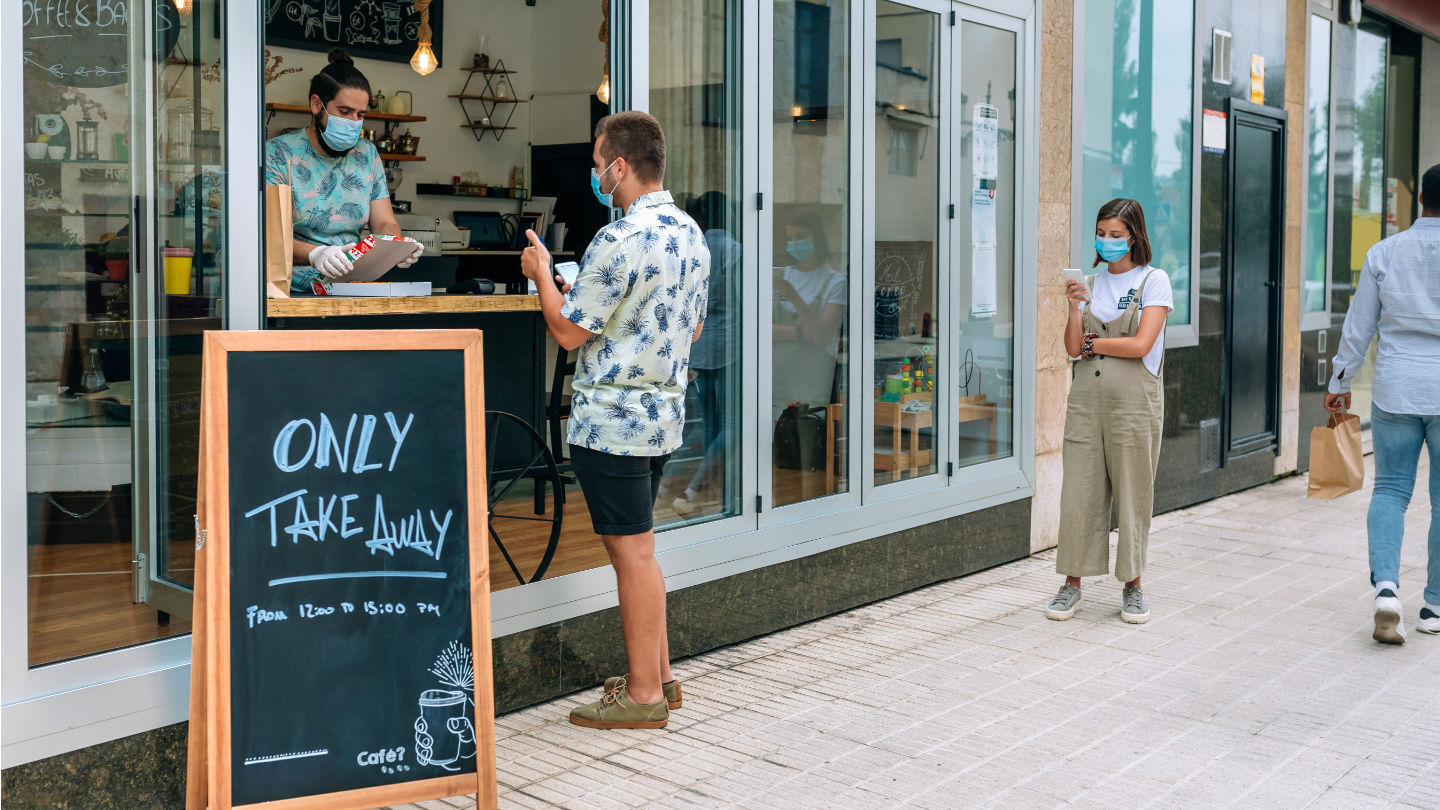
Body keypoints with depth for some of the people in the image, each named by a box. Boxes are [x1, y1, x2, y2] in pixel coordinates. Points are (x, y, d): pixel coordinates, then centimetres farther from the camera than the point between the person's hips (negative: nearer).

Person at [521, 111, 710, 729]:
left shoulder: (620, 241, -19)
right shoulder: (691, 234, 10)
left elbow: (569, 331, -13)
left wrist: (542, 273, 3)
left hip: (613, 418, -9)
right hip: (664, 412, 9)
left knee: (631, 551, -2)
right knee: (636, 548, 18)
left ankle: (643, 695, 7)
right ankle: (658, 675, 26)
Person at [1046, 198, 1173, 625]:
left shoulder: (1153, 281, -1)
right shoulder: (1091, 282, 11)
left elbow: (1141, 345, -12)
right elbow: (1073, 347, 3)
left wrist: (1092, 343, -2)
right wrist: (1075, 307, -12)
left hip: (1134, 403, -3)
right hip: (1086, 401, 4)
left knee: (1132, 496, 3)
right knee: (1078, 493, 3)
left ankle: (1132, 586, 15)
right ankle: (1072, 584, 13)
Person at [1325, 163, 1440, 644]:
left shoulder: (1384, 253, -1)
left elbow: (1358, 328, 4)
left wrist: (1340, 382, 14)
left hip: (1395, 389, 1)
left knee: (1390, 490, 9)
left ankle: (1385, 585, -11)